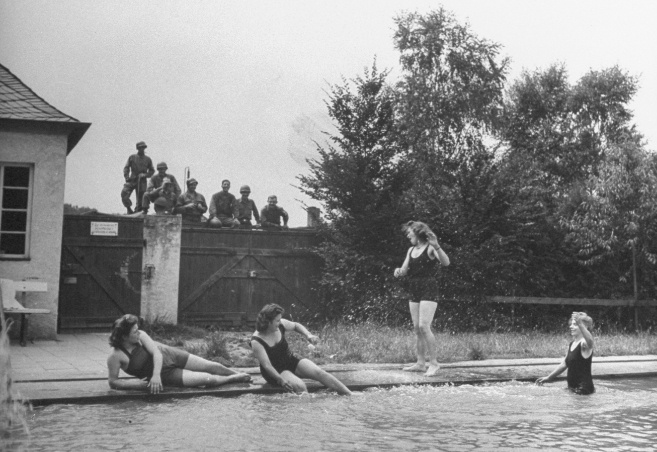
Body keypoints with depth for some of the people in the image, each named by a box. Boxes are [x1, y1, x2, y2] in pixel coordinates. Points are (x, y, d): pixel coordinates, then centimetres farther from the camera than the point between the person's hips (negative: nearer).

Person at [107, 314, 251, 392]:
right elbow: (112, 382, -18)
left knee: (213, 366, 7)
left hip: (170, 355, 3)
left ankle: (241, 375, 33)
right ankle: (237, 379, 20)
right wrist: (136, 383, -29)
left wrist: (155, 375, -34)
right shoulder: (115, 357, -24)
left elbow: (156, 353, -19)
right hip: (166, 374, -3)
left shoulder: (140, 335, -14)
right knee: (209, 379, -7)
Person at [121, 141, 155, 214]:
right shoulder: (132, 157, 8)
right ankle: (129, 209, -2)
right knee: (124, 193, -18)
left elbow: (152, 170, 15)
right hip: (132, 180, 0)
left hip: (142, 181, 0)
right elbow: (126, 168, 9)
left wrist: (145, 175, -4)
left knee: (140, 198, -2)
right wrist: (127, 177, -4)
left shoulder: (148, 159, 10)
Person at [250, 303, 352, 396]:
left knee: (320, 373, -15)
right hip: (275, 372, -5)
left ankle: (350, 395, -15)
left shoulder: (280, 325, -8)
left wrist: (308, 335, -5)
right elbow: (266, 365, -27)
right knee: (300, 386, -34)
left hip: (292, 361, 5)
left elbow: (296, 325, 13)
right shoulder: (256, 341, -23)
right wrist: (281, 380, -38)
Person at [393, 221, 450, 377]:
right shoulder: (411, 250, 15)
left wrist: (437, 247, -36)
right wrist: (399, 271, -9)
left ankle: (433, 363, -6)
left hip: (429, 291, -7)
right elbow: (404, 271, 14)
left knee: (424, 326, -15)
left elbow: (446, 262, -21)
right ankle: (421, 363, 14)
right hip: (414, 292, 7)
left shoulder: (430, 248, -7)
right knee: (417, 328, 8)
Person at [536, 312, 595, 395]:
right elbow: (564, 364, 24)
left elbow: (589, 341, -36)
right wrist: (548, 378, 30)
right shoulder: (571, 345, 13)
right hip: (572, 387, 7)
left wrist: (580, 324, -52)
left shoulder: (584, 343, -11)